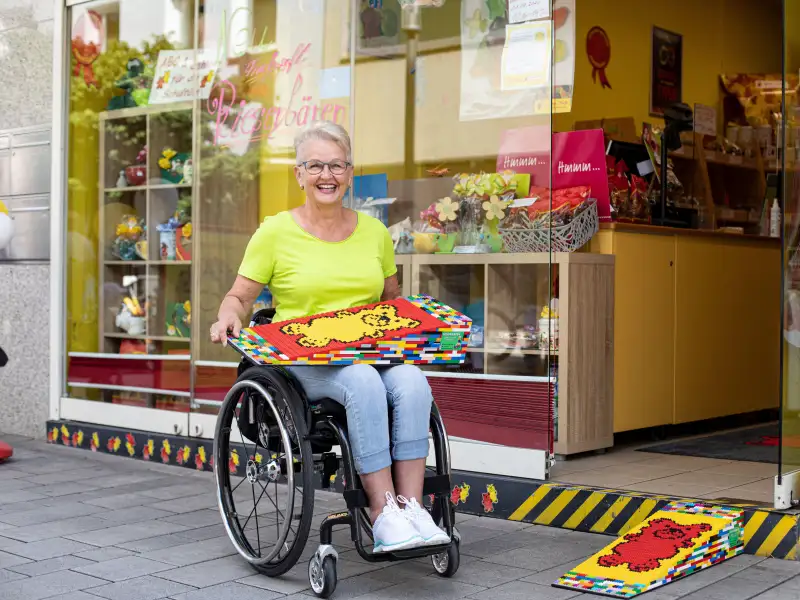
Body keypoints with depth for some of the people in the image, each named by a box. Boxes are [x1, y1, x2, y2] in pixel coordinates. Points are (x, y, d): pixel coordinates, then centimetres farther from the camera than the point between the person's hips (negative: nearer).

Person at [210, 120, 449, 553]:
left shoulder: (374, 232, 14)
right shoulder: (276, 232, 3)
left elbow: (392, 300, 25)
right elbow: (240, 297, 8)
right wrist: (229, 317, -14)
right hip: (303, 359, -3)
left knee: (412, 383, -30)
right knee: (364, 383, -36)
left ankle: (410, 505, -30)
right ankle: (382, 514, -33)